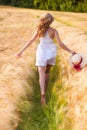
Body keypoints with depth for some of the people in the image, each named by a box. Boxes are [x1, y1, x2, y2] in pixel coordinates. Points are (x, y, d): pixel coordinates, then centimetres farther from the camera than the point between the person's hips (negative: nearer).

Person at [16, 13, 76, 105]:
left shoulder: (39, 30, -8)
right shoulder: (53, 31, -11)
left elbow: (31, 41, -7)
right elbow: (60, 44, -15)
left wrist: (21, 51, -1)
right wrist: (71, 51, -10)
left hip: (42, 51, -1)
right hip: (51, 51, 1)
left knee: (41, 73, -10)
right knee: (47, 71, 22)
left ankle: (43, 93, -29)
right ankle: (44, 90, 30)